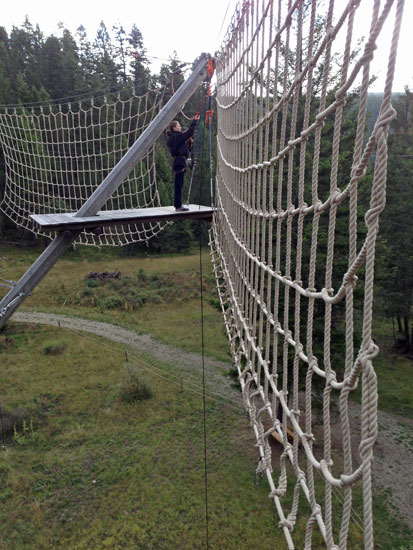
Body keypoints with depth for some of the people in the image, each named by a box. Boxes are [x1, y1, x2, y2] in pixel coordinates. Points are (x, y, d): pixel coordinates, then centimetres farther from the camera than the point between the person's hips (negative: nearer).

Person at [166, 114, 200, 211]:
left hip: (178, 162, 10)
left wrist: (188, 141, 11)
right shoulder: (177, 136, -9)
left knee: (179, 185, 12)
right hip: (180, 162, -10)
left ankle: (178, 205, 17)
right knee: (179, 184, -7)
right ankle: (178, 206, -5)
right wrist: (194, 121, -3)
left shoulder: (173, 138, 20)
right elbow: (190, 132, -13)